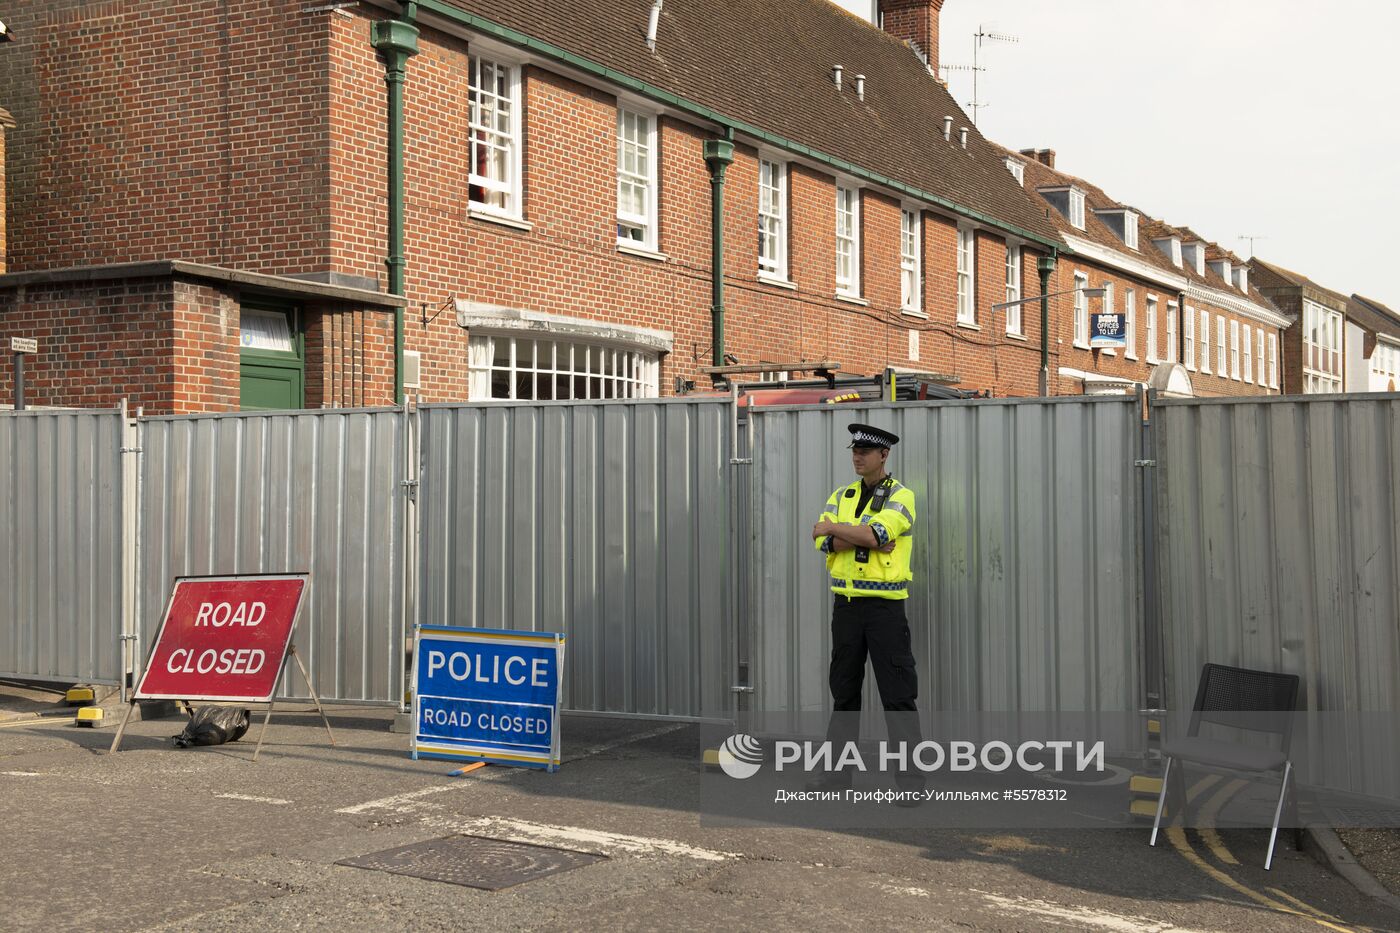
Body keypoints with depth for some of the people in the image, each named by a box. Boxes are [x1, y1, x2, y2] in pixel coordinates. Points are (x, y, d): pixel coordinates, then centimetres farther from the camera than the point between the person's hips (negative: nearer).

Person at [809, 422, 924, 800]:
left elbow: (878, 533, -20)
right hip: (846, 604, 5)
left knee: (898, 694, -4)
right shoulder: (841, 496, 12)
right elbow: (824, 542, -4)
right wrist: (869, 538, -17)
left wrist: (836, 529, -9)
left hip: (885, 606, -5)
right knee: (844, 691, 11)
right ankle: (839, 771, 19)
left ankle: (911, 776, 2)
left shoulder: (901, 496, -3)